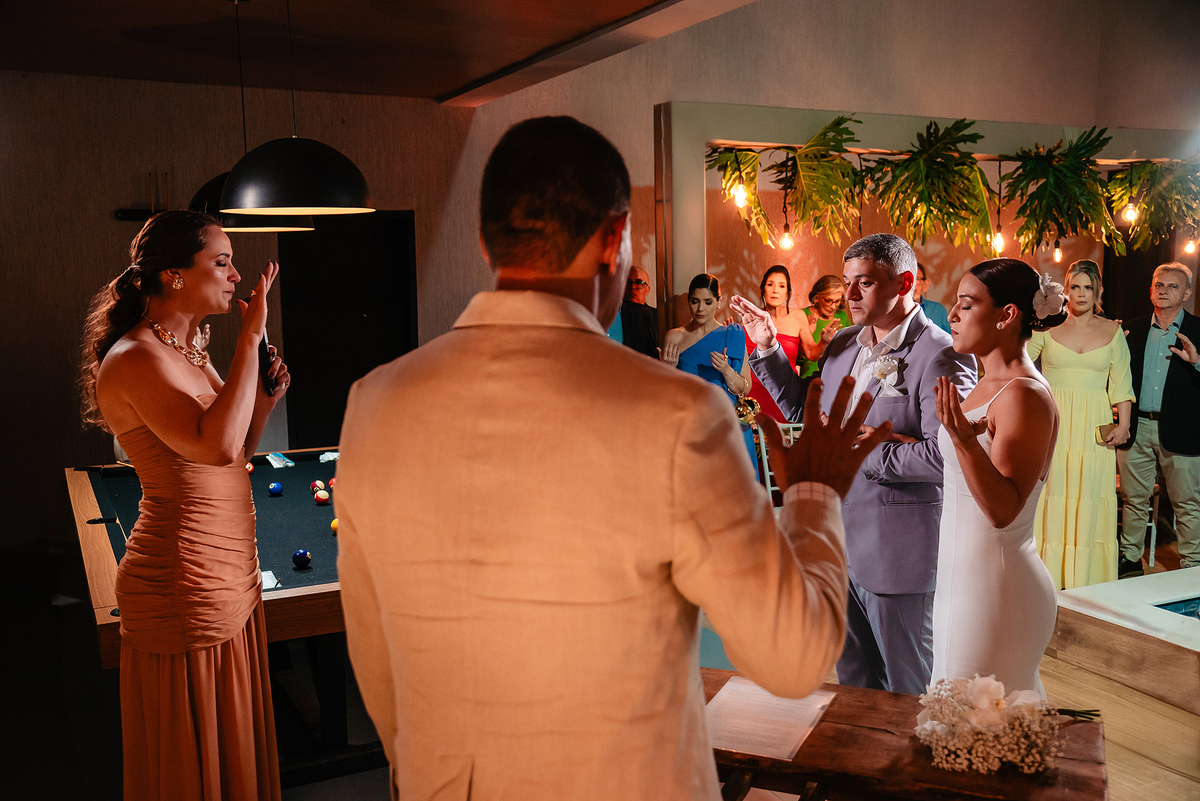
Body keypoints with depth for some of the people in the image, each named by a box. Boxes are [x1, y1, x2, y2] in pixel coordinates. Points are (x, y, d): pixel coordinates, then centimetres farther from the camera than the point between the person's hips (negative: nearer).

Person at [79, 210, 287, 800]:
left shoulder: (190, 353, 11)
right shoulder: (132, 361, -18)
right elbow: (216, 447, -33)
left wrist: (266, 398, 0)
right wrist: (250, 337, -26)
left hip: (232, 574, 9)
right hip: (182, 590, -9)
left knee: (231, 746, 21)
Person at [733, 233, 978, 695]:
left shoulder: (943, 357, -17)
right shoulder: (843, 344, 7)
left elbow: (942, 454, -27)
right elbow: (805, 411, 18)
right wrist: (768, 349, 8)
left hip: (898, 550, -7)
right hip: (840, 542, 7)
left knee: (909, 692, 12)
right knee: (853, 678, 23)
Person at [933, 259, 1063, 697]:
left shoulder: (1025, 396, -19)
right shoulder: (988, 385, 10)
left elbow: (1003, 510, -24)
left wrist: (964, 440, -35)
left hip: (995, 589, -10)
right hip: (965, 575, 10)